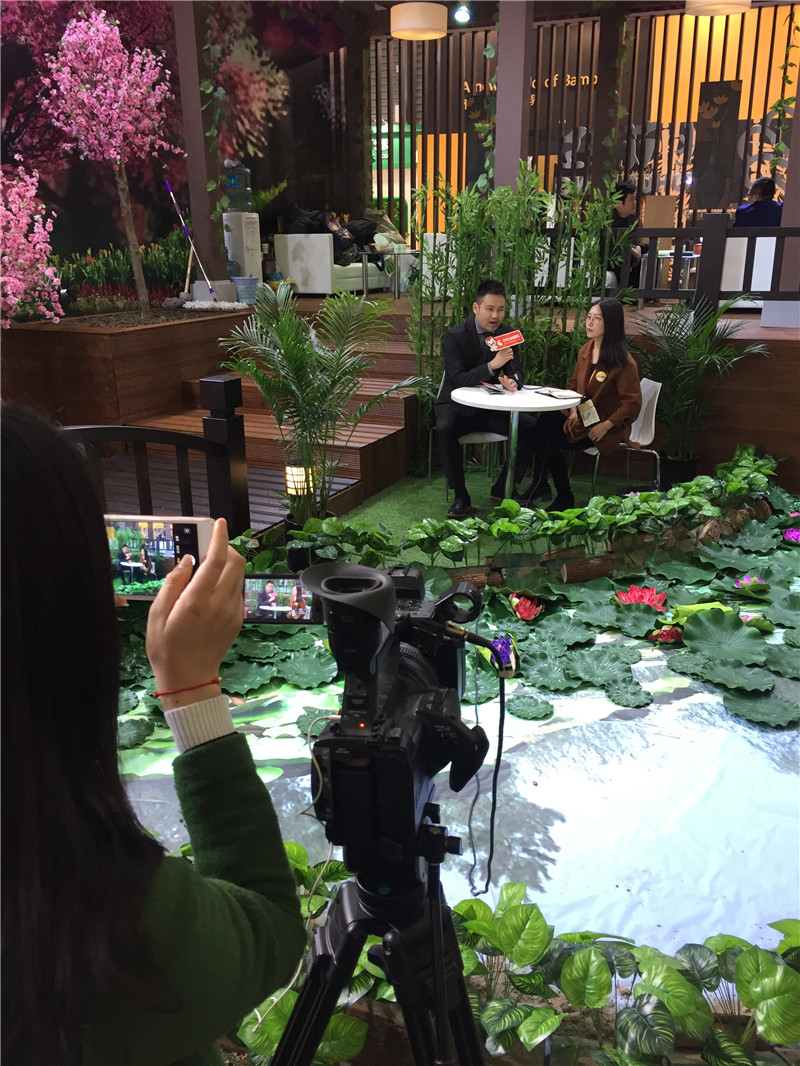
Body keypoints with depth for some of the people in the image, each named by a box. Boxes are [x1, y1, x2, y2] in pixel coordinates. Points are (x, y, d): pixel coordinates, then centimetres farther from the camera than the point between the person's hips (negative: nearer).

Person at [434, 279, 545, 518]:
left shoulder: (507, 334, 2)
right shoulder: (455, 336, -13)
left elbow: (516, 371, -1)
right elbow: (455, 379, -23)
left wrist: (512, 381, -27)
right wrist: (492, 365, -34)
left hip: (493, 407, 4)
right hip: (459, 406, -4)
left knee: (531, 426, -17)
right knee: (445, 429, -35)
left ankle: (503, 487, -1)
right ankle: (460, 497, -20)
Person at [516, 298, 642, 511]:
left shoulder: (624, 362, -15)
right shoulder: (586, 350, 7)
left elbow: (632, 403, -14)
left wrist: (605, 426, -19)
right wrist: (573, 411, 0)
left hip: (605, 426, -6)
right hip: (580, 417, 7)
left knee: (552, 442, -23)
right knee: (545, 421, -21)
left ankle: (564, 498, -5)